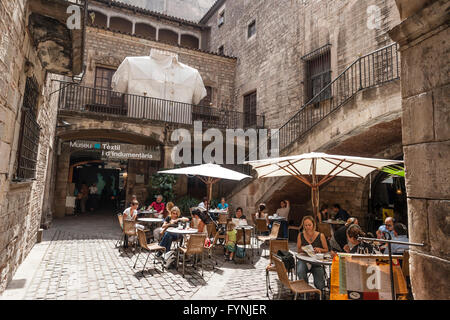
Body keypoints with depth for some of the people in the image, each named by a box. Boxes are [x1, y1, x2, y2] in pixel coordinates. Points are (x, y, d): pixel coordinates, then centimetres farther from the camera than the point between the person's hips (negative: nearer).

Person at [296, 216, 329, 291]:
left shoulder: (320, 236, -3)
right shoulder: (301, 235, 0)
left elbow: (326, 250, 7)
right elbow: (298, 250, 8)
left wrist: (319, 249, -13)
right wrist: (302, 249, -15)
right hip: (304, 260, 1)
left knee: (320, 286, -16)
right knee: (300, 272, -33)